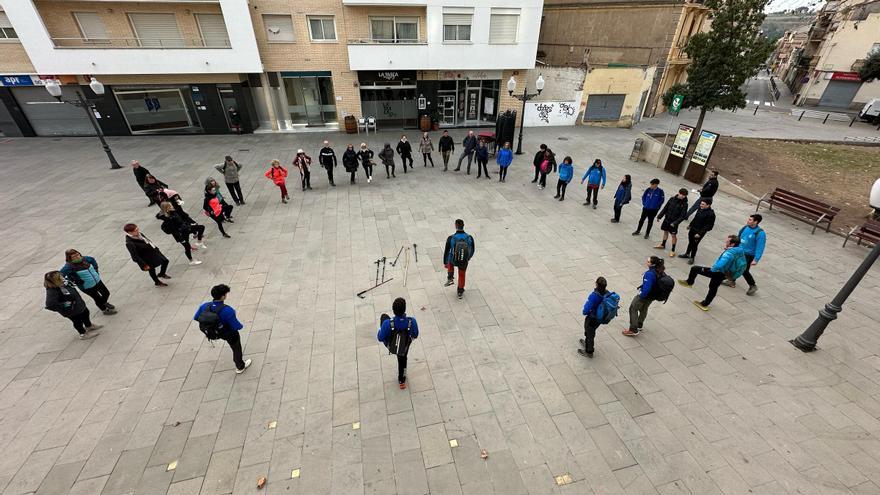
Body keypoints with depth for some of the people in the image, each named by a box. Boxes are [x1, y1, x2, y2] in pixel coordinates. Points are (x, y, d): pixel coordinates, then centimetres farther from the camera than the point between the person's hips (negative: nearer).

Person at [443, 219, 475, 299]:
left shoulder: (451, 238, -27)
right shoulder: (469, 238, -21)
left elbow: (446, 251, -15)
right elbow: (472, 250, -3)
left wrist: (445, 263, 4)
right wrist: (469, 257, 20)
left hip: (453, 261, -1)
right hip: (464, 261, 1)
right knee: (462, 275, 28)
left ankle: (450, 278, 27)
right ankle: (460, 292, 42)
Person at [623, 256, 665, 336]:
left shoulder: (649, 274, -34)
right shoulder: (660, 272, -9)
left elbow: (646, 288, -37)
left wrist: (641, 296, -20)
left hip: (645, 295, -8)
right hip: (653, 295, 8)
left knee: (633, 309, 9)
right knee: (644, 309, 28)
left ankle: (633, 330, 14)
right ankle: (639, 325, 47)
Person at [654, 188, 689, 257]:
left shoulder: (684, 204, -15)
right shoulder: (672, 199, -5)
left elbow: (683, 216, -16)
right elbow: (665, 208, 4)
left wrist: (675, 223, -24)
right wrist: (659, 216, 5)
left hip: (674, 222, -4)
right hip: (667, 219, 4)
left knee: (674, 235, 3)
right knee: (665, 231, 20)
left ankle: (673, 250, 14)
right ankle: (663, 245, 39)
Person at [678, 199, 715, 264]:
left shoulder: (711, 214, -23)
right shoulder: (700, 209, -3)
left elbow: (708, 226, -21)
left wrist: (700, 233, -23)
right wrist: (690, 225, 22)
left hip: (700, 232, -7)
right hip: (693, 228, 7)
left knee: (694, 244, 5)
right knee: (690, 242, 21)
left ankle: (692, 258, 23)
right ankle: (687, 254, 41)